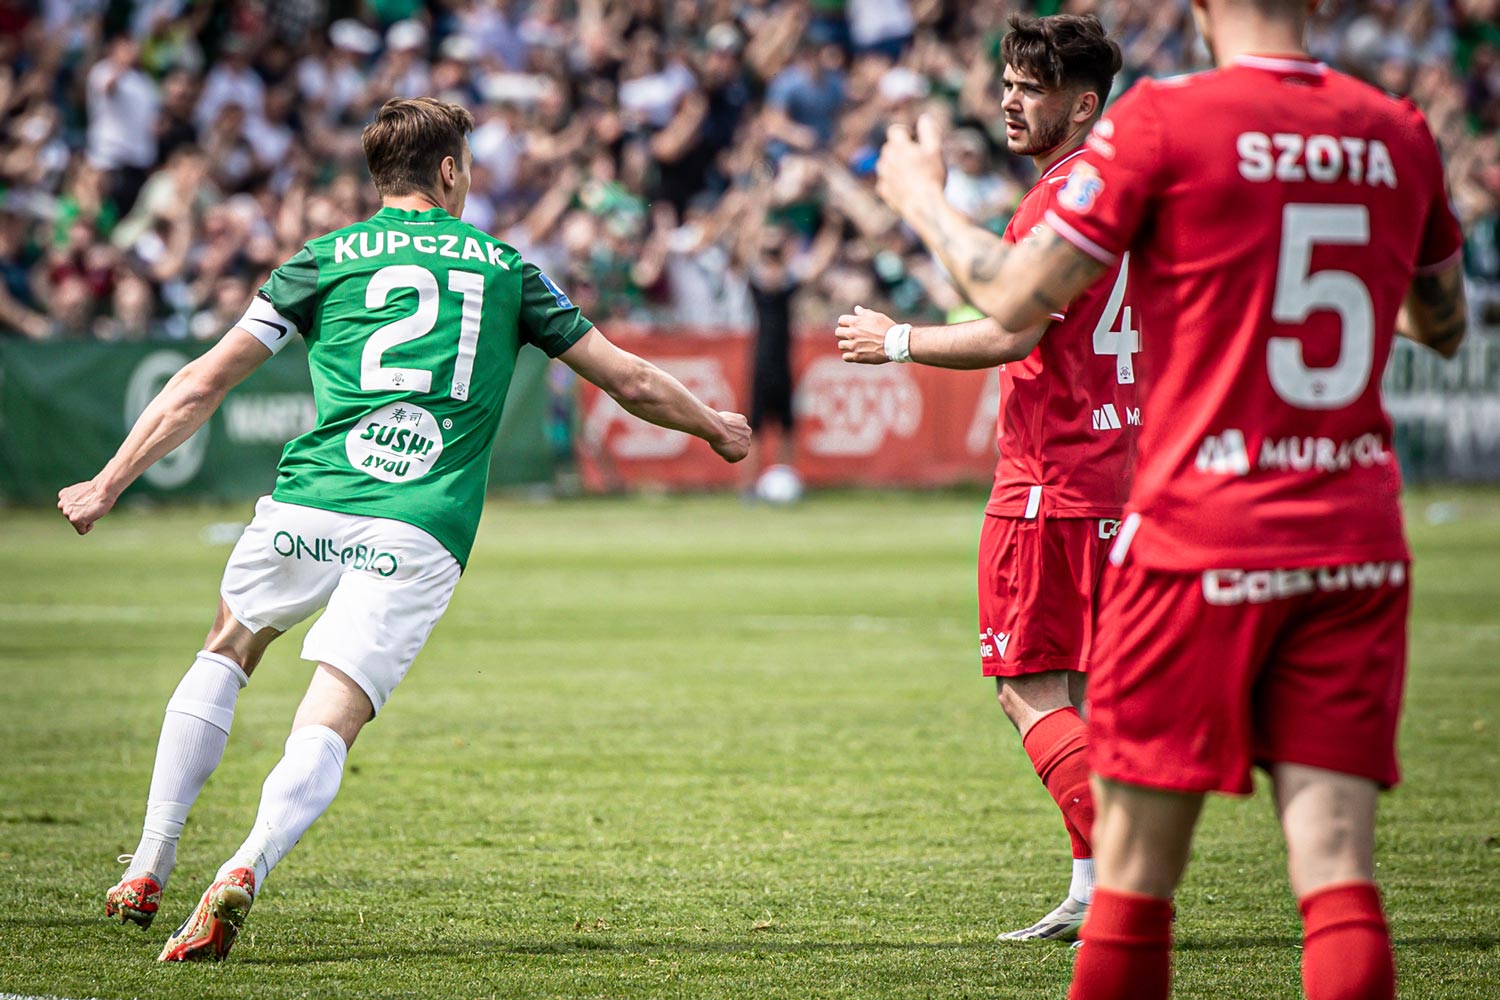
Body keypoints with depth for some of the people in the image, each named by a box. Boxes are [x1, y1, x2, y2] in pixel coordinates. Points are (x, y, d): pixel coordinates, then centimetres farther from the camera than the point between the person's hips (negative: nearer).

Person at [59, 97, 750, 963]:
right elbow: (630, 380, 21)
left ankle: (148, 871, 20)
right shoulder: (506, 268, 17)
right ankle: (246, 871, -35)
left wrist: (108, 486, 16)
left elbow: (203, 385, 10)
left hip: (309, 510, 1)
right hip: (422, 535, -1)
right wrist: (716, 428, 39)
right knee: (328, 729, -4)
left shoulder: (328, 258, 14)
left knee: (227, 652, 28)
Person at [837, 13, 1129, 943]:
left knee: (1030, 690, -6)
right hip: (1111, 472, 9)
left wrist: (897, 341, -7)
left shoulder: (1061, 199, -15)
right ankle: (1095, 896, 13)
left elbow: (1009, 336, -20)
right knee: (1081, 689, 13)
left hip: (1050, 478, -9)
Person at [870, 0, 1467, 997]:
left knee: (1135, 872, 6)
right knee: (1337, 871, -2)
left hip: (1201, 536, -3)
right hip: (1358, 542, 3)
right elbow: (1446, 326, 22)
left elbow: (1016, 300, -4)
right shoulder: (1400, 135, 7)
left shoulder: (1163, 121, -7)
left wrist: (921, 197, 13)